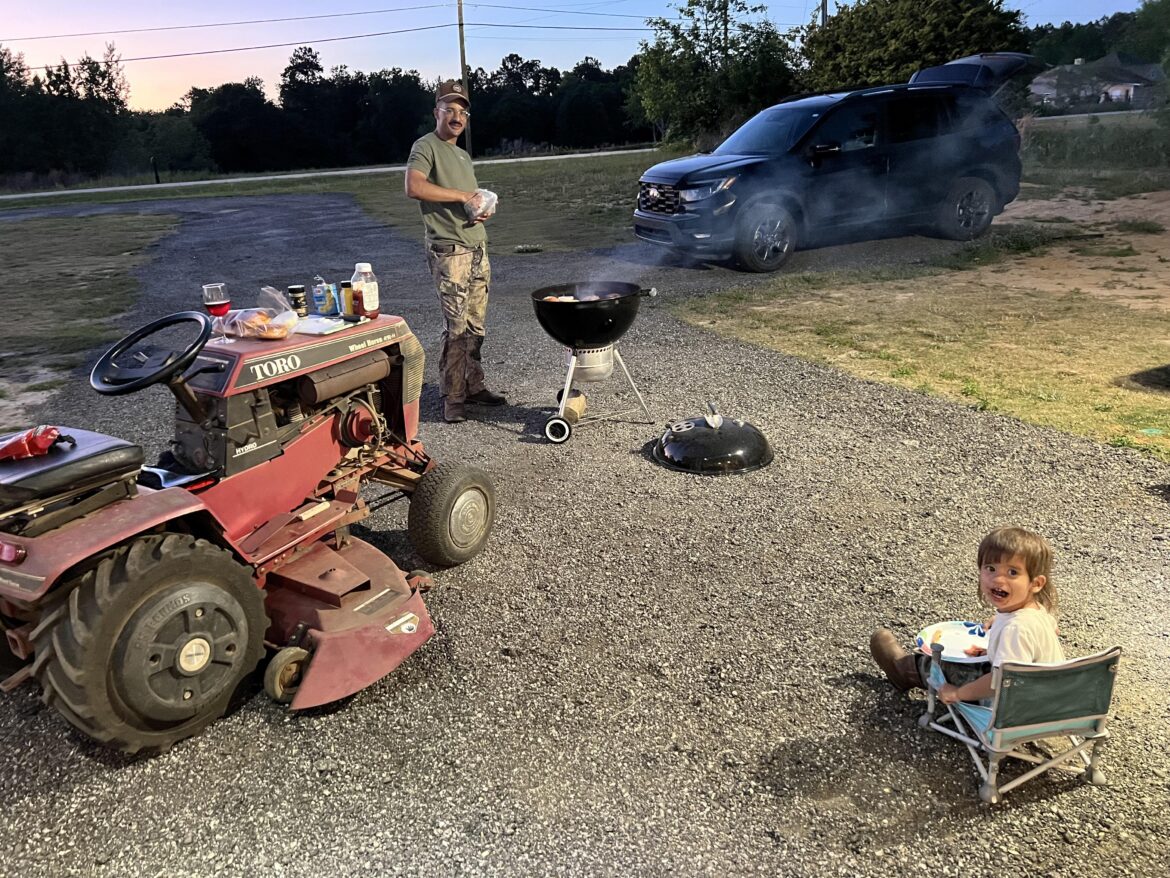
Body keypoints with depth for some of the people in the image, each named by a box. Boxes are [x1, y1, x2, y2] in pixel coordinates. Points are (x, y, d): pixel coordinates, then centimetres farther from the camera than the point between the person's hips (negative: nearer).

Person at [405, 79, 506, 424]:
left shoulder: (463, 156, 23)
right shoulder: (426, 146, -3)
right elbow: (413, 187, -21)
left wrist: (483, 210, 4)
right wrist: (463, 196, -18)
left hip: (479, 249, 8)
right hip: (450, 251, -8)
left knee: (475, 326, 9)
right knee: (456, 327, -10)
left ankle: (474, 386, 18)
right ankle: (452, 398, -4)